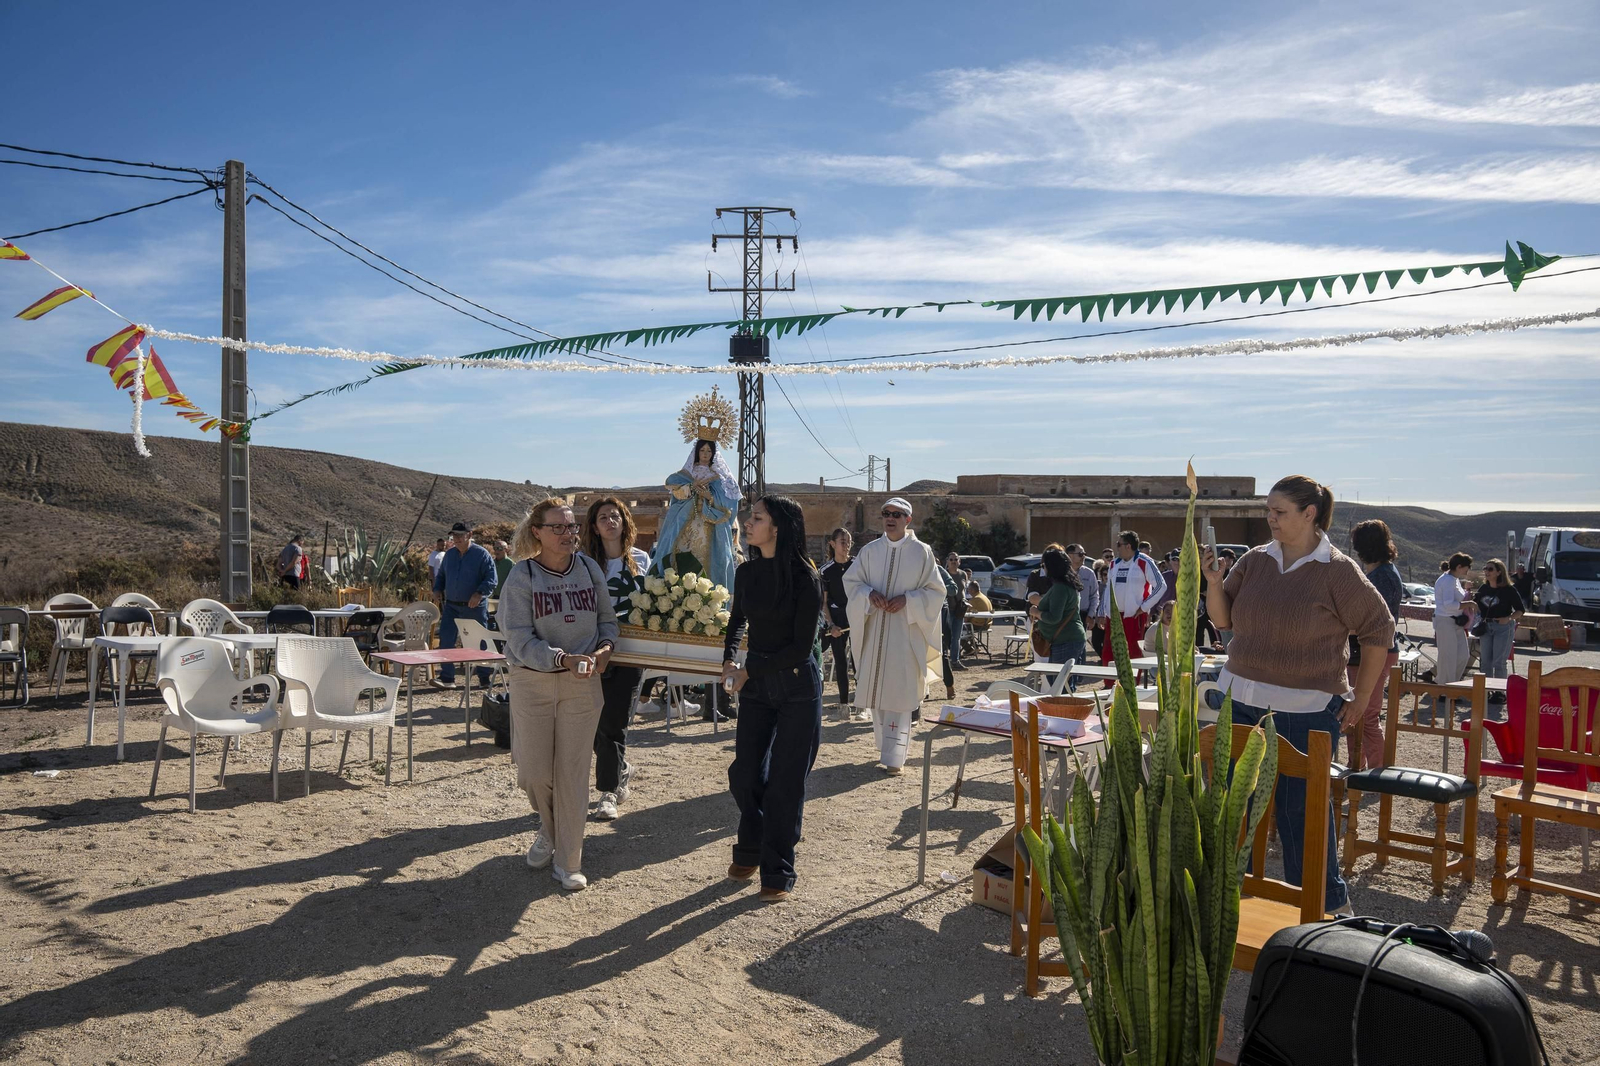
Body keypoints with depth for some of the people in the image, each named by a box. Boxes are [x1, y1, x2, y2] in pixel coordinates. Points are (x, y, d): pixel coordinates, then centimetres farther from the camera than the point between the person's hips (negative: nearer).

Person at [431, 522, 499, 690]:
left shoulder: (481, 554, -7)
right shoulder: (449, 554, 10)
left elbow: (492, 579, -12)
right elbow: (440, 575, 23)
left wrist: (480, 594, -26)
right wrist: (437, 590, 4)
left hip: (475, 607, -4)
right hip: (451, 606, 4)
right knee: (445, 640, -6)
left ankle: (485, 679, 17)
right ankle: (447, 677, 0)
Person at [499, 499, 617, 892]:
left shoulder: (589, 569, 2)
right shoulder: (522, 576, -8)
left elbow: (607, 618, 12)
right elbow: (520, 639, -14)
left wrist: (606, 646, -9)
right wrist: (562, 659, -27)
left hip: (582, 684, 2)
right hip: (533, 683, -2)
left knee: (573, 772, 4)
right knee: (534, 772, 5)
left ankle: (567, 862, 15)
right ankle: (549, 829, 38)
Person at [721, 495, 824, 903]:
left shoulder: (803, 576, -15)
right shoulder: (748, 572, 2)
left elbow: (801, 646, -15)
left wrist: (751, 670, -13)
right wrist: (729, 659, 4)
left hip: (797, 688, -5)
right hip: (756, 685, 5)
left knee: (785, 782, 1)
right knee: (745, 773, 7)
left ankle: (778, 875, 12)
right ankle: (750, 853, 30)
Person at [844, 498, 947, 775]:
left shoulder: (922, 552, 0)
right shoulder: (869, 551, 8)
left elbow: (935, 591, 0)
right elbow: (851, 581, 9)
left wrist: (906, 599, -15)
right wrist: (869, 594, -11)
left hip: (905, 633, -3)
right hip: (874, 630, 4)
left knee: (899, 694, -7)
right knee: (876, 691, 7)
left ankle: (894, 757, -6)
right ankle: (888, 747, 23)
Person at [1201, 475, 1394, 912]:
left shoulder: (1338, 571, -7)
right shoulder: (1254, 560, 6)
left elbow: (1379, 631, -1)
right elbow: (1223, 618, 10)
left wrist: (1360, 700, -1)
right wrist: (1214, 581, -10)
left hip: (1307, 711, -5)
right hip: (1242, 700, 5)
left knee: (1301, 806, 3)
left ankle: (1326, 900, 22)